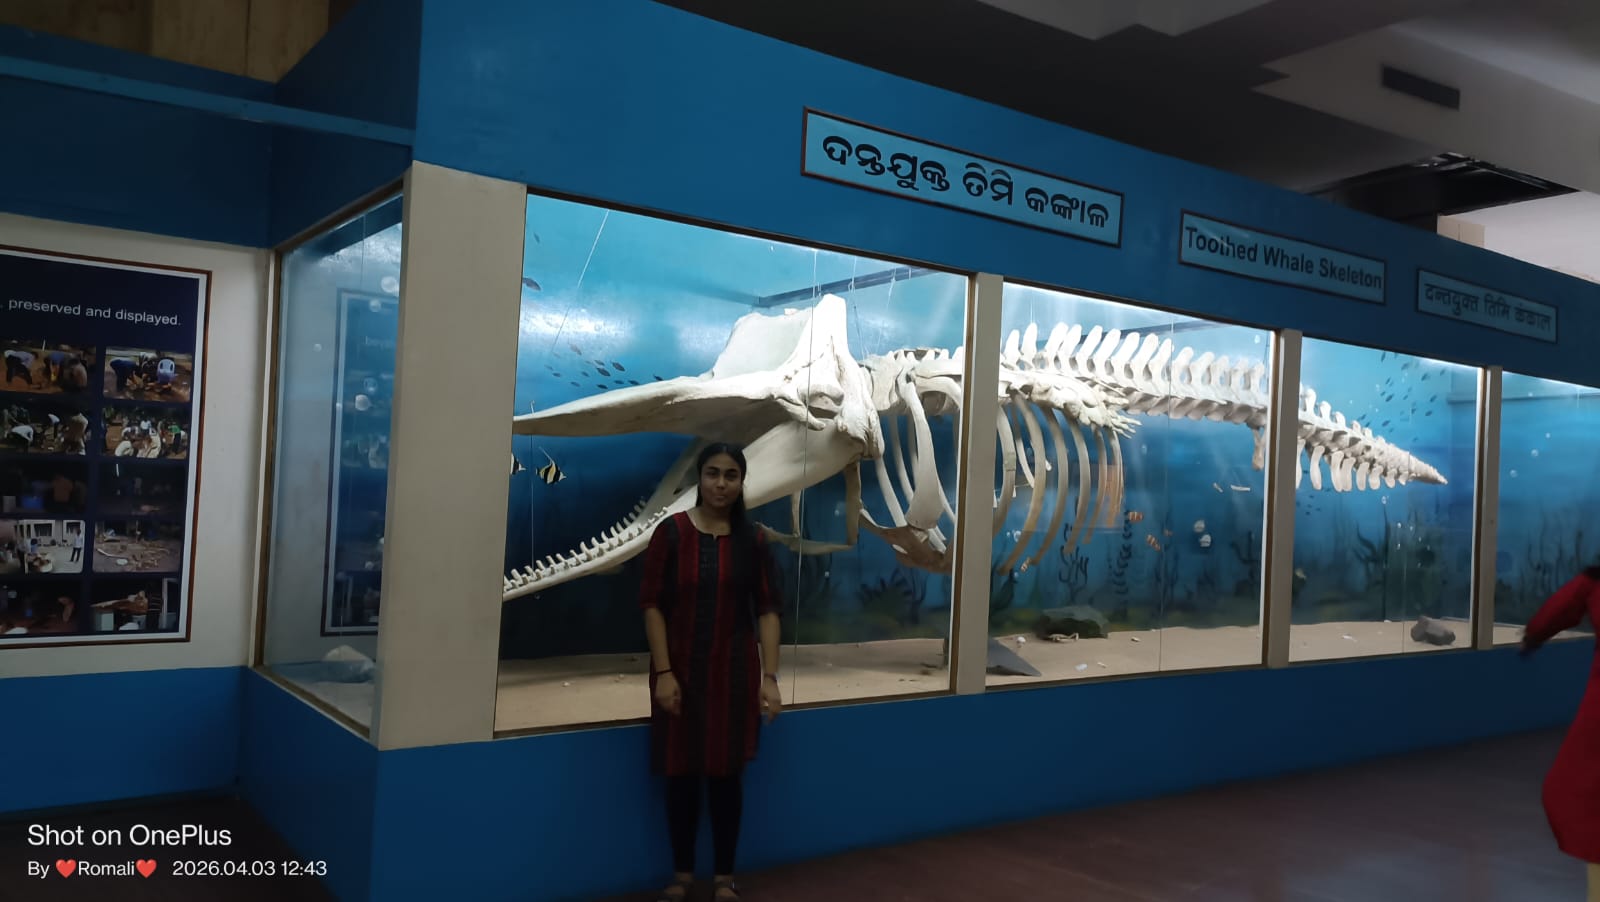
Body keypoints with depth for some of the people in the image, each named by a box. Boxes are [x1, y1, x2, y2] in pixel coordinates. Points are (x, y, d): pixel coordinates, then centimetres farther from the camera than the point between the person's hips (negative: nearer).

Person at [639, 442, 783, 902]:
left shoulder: (752, 539, 0)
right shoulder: (671, 532, -6)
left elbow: (767, 611, -1)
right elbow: (652, 605, -6)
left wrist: (770, 677, -7)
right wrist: (663, 672, -12)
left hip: (734, 672, 1)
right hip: (681, 671, -1)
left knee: (727, 773, 7)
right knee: (681, 773, 8)